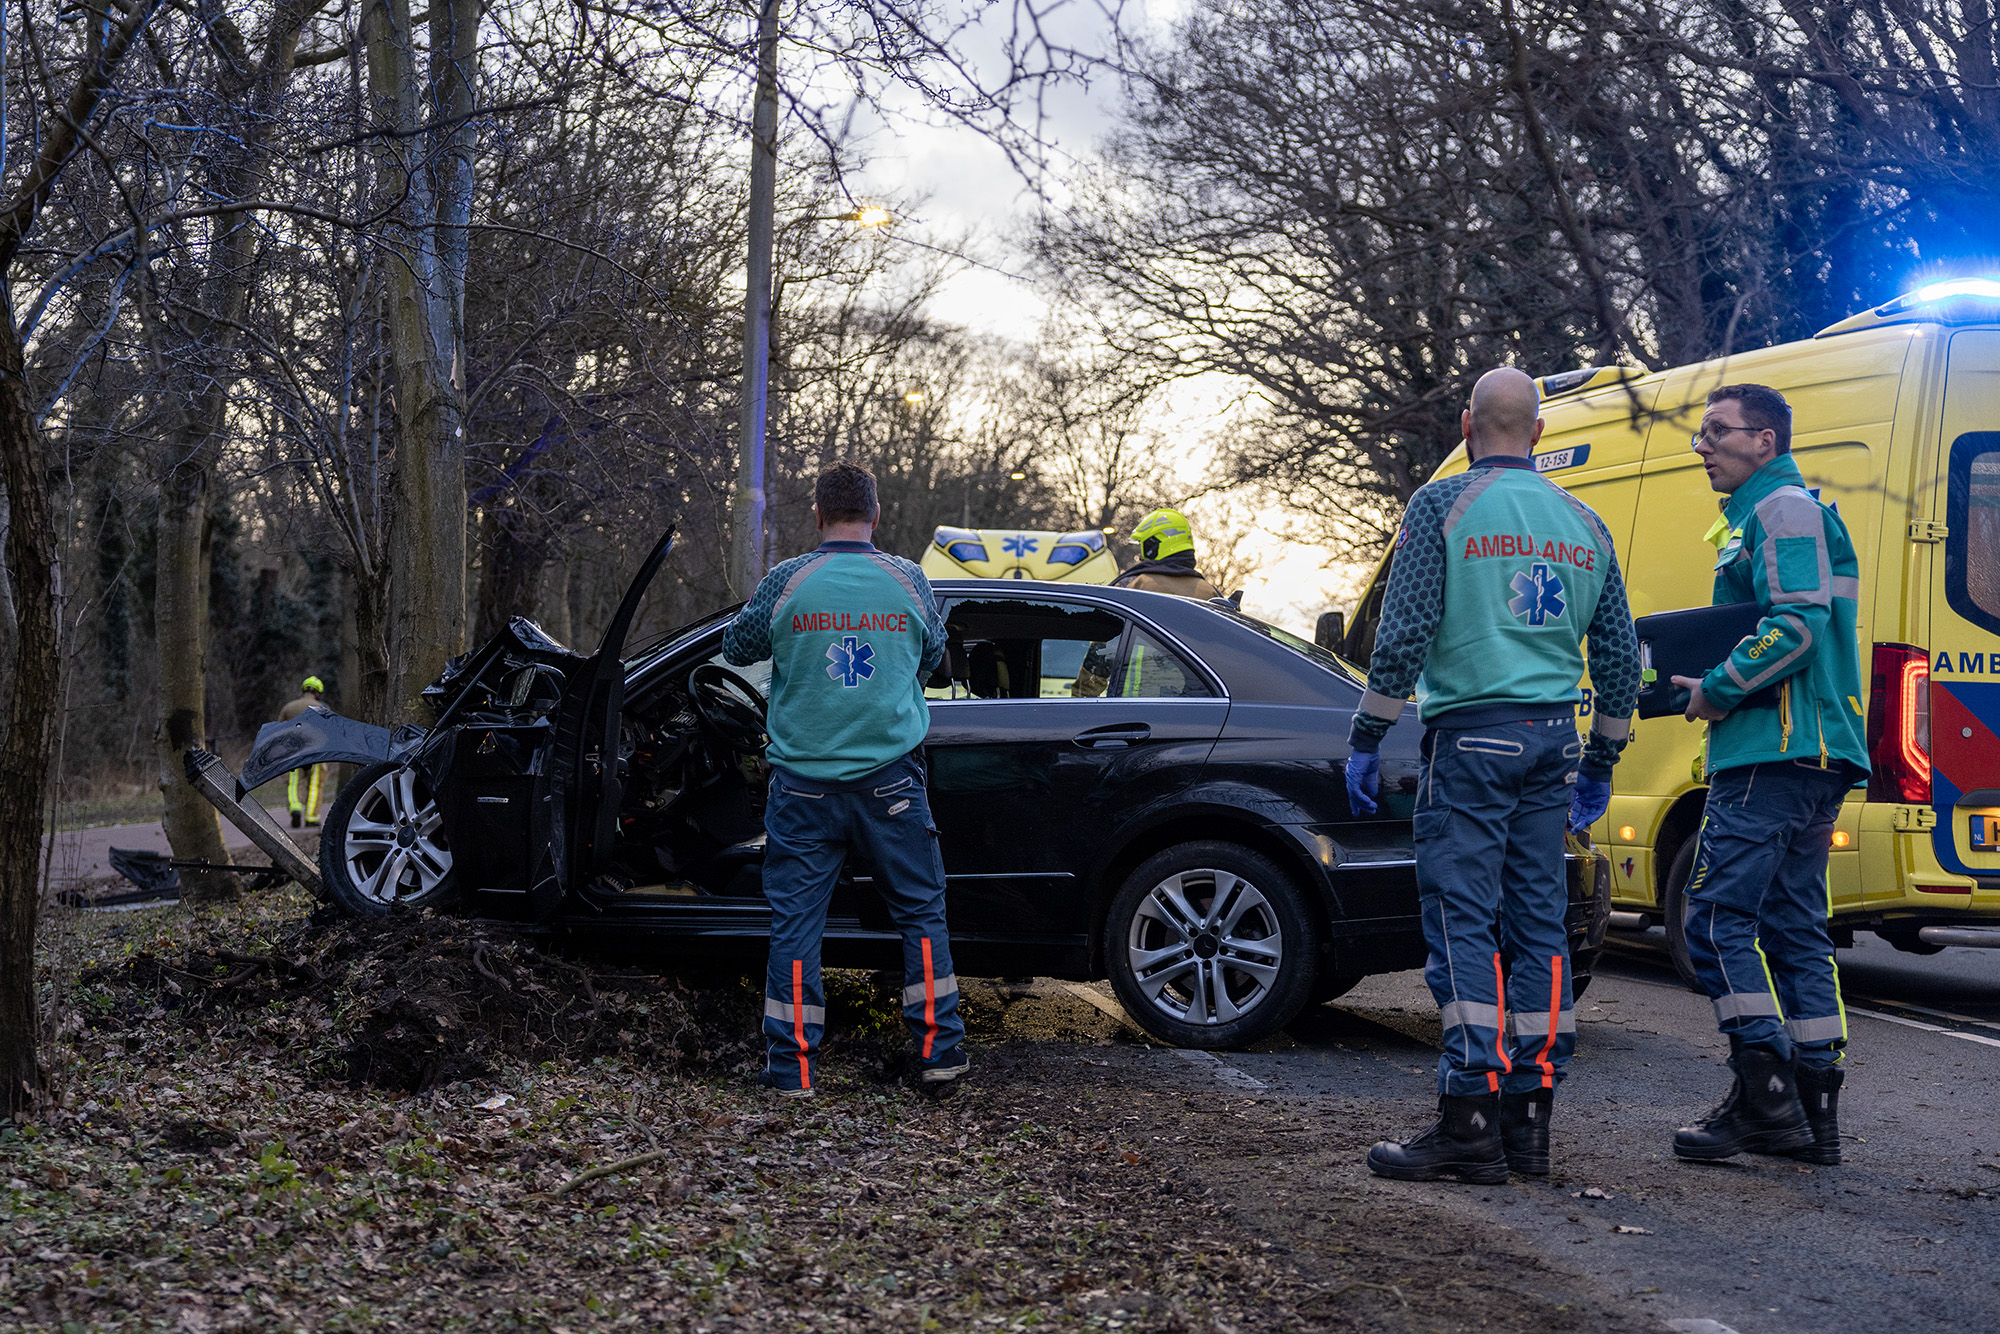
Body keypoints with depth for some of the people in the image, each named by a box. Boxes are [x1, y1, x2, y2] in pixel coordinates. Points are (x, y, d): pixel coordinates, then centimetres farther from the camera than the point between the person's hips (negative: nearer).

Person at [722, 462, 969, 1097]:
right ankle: (939, 1050, 14)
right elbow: (932, 655, 17)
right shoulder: (907, 580, -1)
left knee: (795, 921, 6)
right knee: (920, 912, 13)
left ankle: (792, 1065, 7)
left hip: (804, 778, -1)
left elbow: (737, 649, 10)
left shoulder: (788, 582, -6)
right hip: (890, 777, 1)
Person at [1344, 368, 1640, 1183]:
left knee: (1463, 925, -6)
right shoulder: (1581, 522, 14)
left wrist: (1365, 741, -3)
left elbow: (1405, 632, -10)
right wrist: (1600, 764, 24)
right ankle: (1529, 1118, 11)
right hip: (1551, 743, 6)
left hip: (1471, 736, -6)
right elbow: (1620, 653, 16)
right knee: (1538, 926, 8)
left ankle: (1471, 1122, -9)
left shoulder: (1444, 505, -4)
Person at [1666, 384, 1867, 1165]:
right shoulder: (1765, 516, 25)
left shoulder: (1783, 509, -7)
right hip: (1811, 755, 11)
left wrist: (1718, 691, -11)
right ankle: (1814, 1112, 11)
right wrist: (1714, 687, 17)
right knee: (1793, 925, 10)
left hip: (1776, 750, -11)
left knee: (1717, 914, -11)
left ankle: (1764, 1094, -12)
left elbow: (1798, 627, -20)